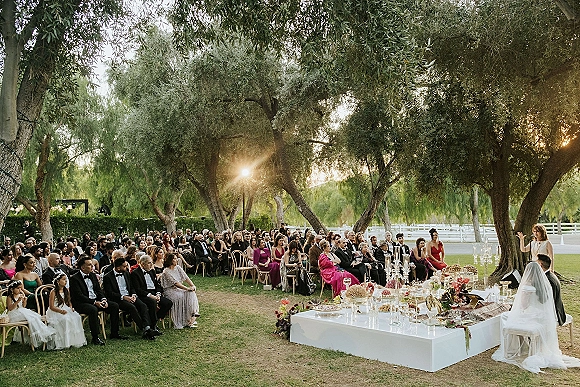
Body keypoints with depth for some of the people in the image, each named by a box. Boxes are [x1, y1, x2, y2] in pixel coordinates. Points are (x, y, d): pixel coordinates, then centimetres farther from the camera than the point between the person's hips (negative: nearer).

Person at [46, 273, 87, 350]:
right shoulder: (53, 292, -7)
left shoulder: (67, 291, 13)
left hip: (65, 310, 6)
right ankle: (65, 342, -26)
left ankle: (76, 340, -18)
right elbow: (51, 306, -11)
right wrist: (61, 311, -25)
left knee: (77, 317, -21)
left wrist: (71, 307, -1)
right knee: (65, 319, -34)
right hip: (55, 312, -6)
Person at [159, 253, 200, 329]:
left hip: (178, 288, 6)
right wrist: (187, 288, -25)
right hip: (170, 290, -6)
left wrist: (192, 286, -13)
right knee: (181, 297, -32)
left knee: (191, 293, -19)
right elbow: (176, 283, -20)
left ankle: (193, 315, -21)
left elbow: (186, 278, 2)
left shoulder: (178, 267, 8)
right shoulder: (166, 272, -14)